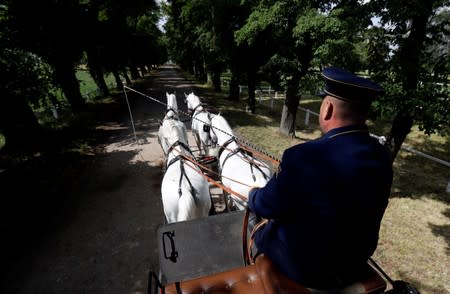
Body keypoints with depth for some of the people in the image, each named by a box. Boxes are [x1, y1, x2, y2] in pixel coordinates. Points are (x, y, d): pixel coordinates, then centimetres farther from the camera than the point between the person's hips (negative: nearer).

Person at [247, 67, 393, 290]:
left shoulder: (304, 156, -34)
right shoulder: (382, 156, -12)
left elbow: (266, 205, -18)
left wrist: (253, 195, 4)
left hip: (306, 270, -5)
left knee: (260, 233, 20)